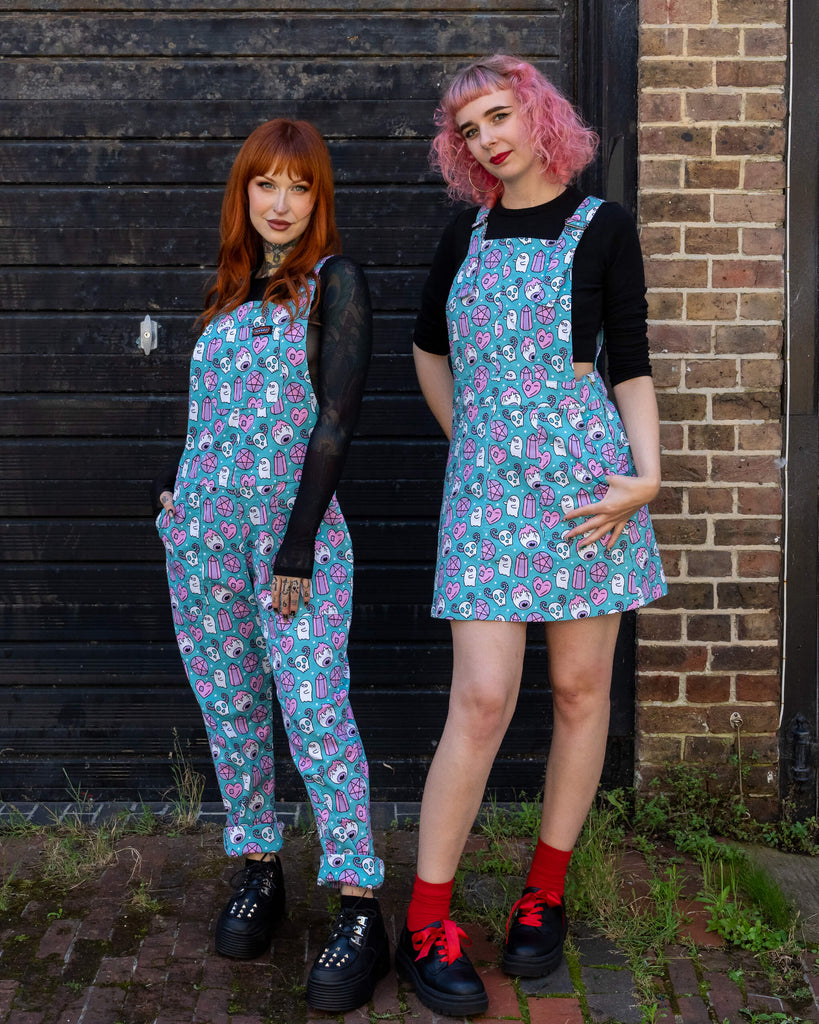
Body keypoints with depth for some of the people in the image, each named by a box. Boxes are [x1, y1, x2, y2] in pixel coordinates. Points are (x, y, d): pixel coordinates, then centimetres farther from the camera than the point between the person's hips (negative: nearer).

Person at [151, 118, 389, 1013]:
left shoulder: (334, 282, -2)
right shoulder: (232, 290, 16)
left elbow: (335, 422, -9)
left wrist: (297, 549, -14)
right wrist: (172, 487, 8)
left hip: (292, 523, -6)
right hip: (204, 526, 6)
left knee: (315, 711, -11)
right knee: (229, 706, 9)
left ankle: (358, 908, -5)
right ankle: (257, 868, 23)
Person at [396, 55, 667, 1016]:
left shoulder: (601, 226, 5)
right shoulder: (466, 233, 13)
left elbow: (630, 364, 2)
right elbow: (428, 346, 26)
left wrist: (646, 473, -11)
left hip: (583, 472, -1)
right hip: (484, 481, 1)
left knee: (580, 689, 4)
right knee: (482, 699, -7)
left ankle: (545, 891, 19)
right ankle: (425, 924, 1)